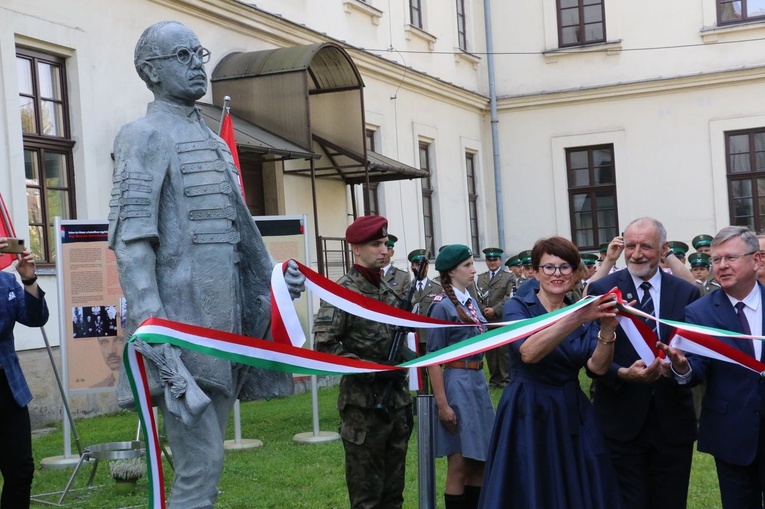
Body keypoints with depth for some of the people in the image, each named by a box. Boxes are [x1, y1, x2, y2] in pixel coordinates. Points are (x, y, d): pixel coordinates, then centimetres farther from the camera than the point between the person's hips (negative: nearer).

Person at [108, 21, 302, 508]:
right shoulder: (146, 136, -4)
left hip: (224, 322, 8)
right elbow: (133, 244, -14)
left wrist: (275, 276, 9)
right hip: (182, 328, -8)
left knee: (205, 461, 11)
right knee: (201, 462, -10)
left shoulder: (215, 143, 21)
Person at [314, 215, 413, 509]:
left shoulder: (388, 290, 13)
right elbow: (324, 346, -18)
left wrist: (405, 401, 14)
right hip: (363, 406, -7)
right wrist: (372, 369, -21)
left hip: (395, 403, 7)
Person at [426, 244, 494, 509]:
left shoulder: (471, 301, 10)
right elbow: (433, 358, -14)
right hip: (457, 383, -8)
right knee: (459, 466, -1)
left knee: (480, 462, 13)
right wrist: (442, 404, -18)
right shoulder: (443, 306, -13)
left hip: (478, 381, 8)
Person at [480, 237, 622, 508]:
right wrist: (578, 317, -36)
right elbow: (528, 352, -27)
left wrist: (607, 330, -27)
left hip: (574, 417, 4)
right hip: (527, 417, -4)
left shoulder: (584, 314, 8)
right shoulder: (517, 307, -6)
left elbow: (597, 366, -8)